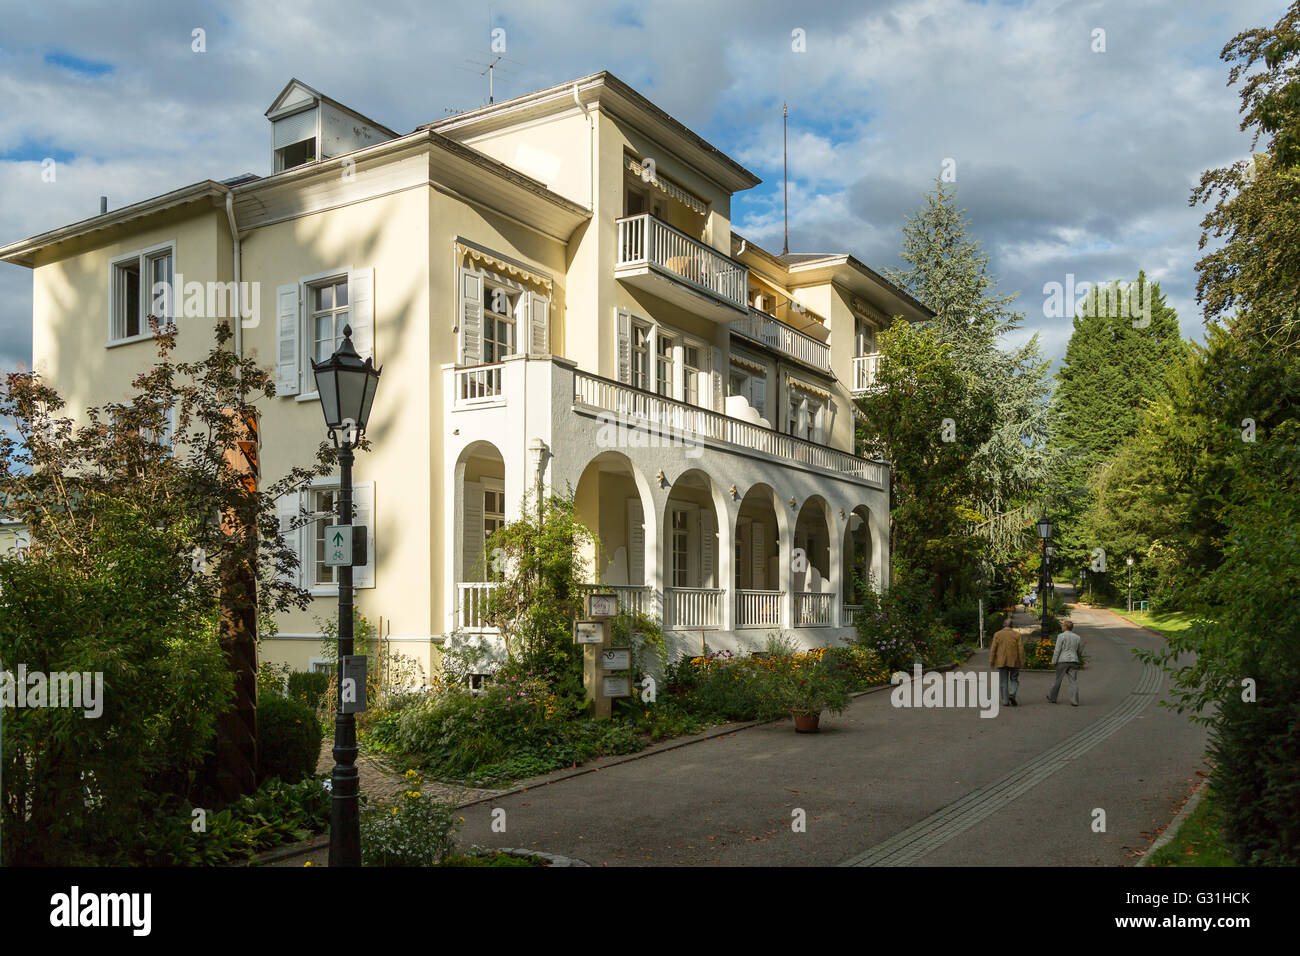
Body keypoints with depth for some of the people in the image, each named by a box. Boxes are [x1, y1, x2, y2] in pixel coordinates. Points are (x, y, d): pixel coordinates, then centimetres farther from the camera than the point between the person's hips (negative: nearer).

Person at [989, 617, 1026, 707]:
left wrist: (991, 662, 1)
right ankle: (1012, 695, -11)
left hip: (1001, 662, 0)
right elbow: (1021, 649, -5)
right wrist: (1022, 662, 0)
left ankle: (1005, 702, 5)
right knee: (1014, 680, 13)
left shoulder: (997, 634, 0)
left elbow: (993, 649, -3)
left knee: (1003, 682, 7)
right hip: (1014, 662, 0)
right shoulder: (1017, 634, -1)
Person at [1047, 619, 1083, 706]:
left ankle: (1052, 697, 23)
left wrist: (1053, 662, -4)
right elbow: (1079, 650, 16)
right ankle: (1074, 701, -6)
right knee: (1073, 681, 2)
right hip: (1073, 661, 3)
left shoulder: (1061, 636, -7)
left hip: (1063, 660, -3)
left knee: (1058, 679, 10)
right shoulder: (1077, 637, 7)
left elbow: (1057, 650, -9)